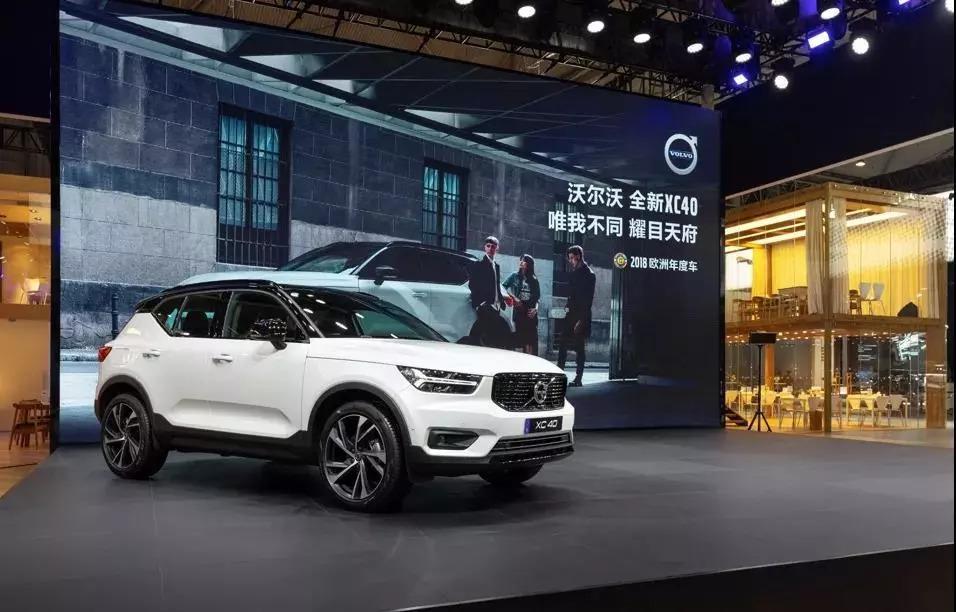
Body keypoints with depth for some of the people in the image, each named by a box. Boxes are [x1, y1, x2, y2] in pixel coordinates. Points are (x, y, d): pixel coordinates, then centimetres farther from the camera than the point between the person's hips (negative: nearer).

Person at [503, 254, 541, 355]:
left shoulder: (534, 280, 11)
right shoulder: (514, 276, 7)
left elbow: (537, 297, 10)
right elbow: (504, 287, -1)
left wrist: (535, 308, -6)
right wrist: (514, 298, -10)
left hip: (530, 311, 1)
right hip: (518, 310, -1)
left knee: (531, 337, -4)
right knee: (521, 336, -4)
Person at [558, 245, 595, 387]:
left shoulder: (588, 274, -9)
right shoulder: (575, 272, 15)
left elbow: (588, 299, -15)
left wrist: (581, 320, -19)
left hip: (581, 316, -7)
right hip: (571, 314, 7)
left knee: (579, 348, -2)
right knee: (562, 345, 4)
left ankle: (578, 379, 3)